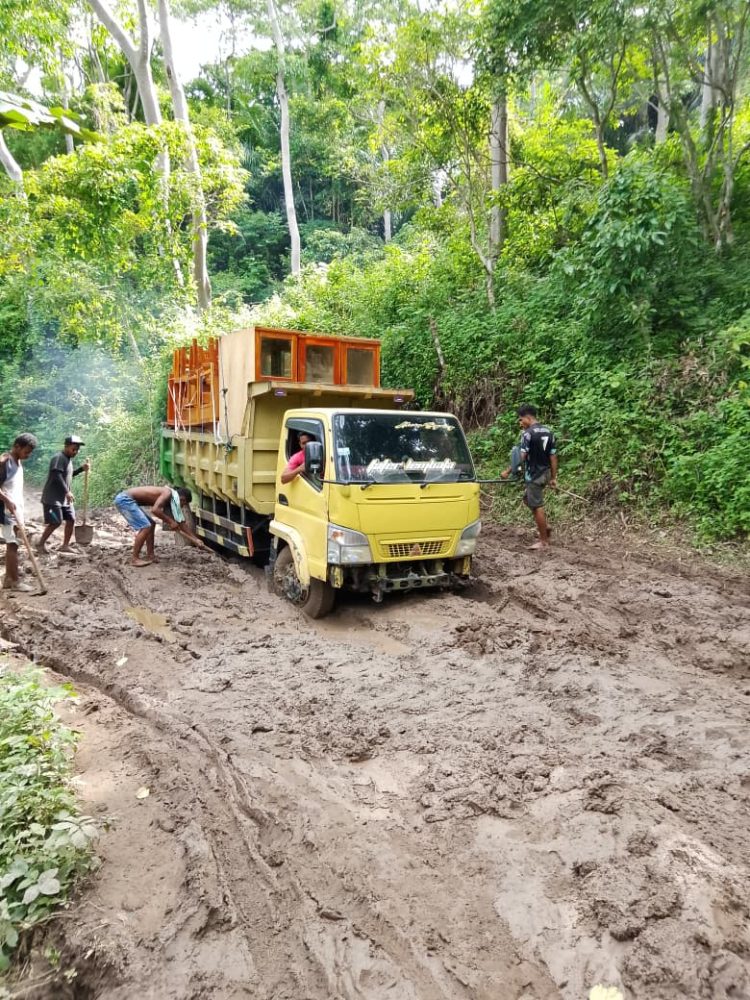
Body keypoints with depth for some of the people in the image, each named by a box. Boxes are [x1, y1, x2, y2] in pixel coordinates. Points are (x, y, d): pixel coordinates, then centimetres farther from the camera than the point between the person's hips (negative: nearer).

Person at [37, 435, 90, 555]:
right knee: (56, 522, -9)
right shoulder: (59, 458, -16)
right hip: (53, 498, -10)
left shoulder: (68, 459, 14)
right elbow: (57, 476, -25)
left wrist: (82, 469, 12)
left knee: (71, 519, 8)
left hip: (64, 498, 10)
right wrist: (67, 492, -28)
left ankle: (65, 545, 17)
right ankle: (41, 544, 7)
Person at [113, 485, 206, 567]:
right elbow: (154, 510, -28)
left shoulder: (169, 500, 14)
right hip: (124, 499, -10)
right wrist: (171, 521, -16)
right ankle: (135, 559, -7)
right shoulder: (168, 493, -13)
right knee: (145, 527, -14)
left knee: (151, 524, 15)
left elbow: (180, 523, 18)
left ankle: (150, 555, 17)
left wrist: (195, 539, 18)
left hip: (128, 500, 10)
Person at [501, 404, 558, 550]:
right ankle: (544, 529, 21)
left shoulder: (528, 433, -14)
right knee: (528, 499, 23)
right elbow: (553, 457, 9)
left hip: (534, 475, -8)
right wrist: (553, 478, 13)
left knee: (537, 507, 0)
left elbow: (521, 457, -18)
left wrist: (508, 471, -11)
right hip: (545, 473, 8)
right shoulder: (548, 432, 9)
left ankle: (544, 541, 7)